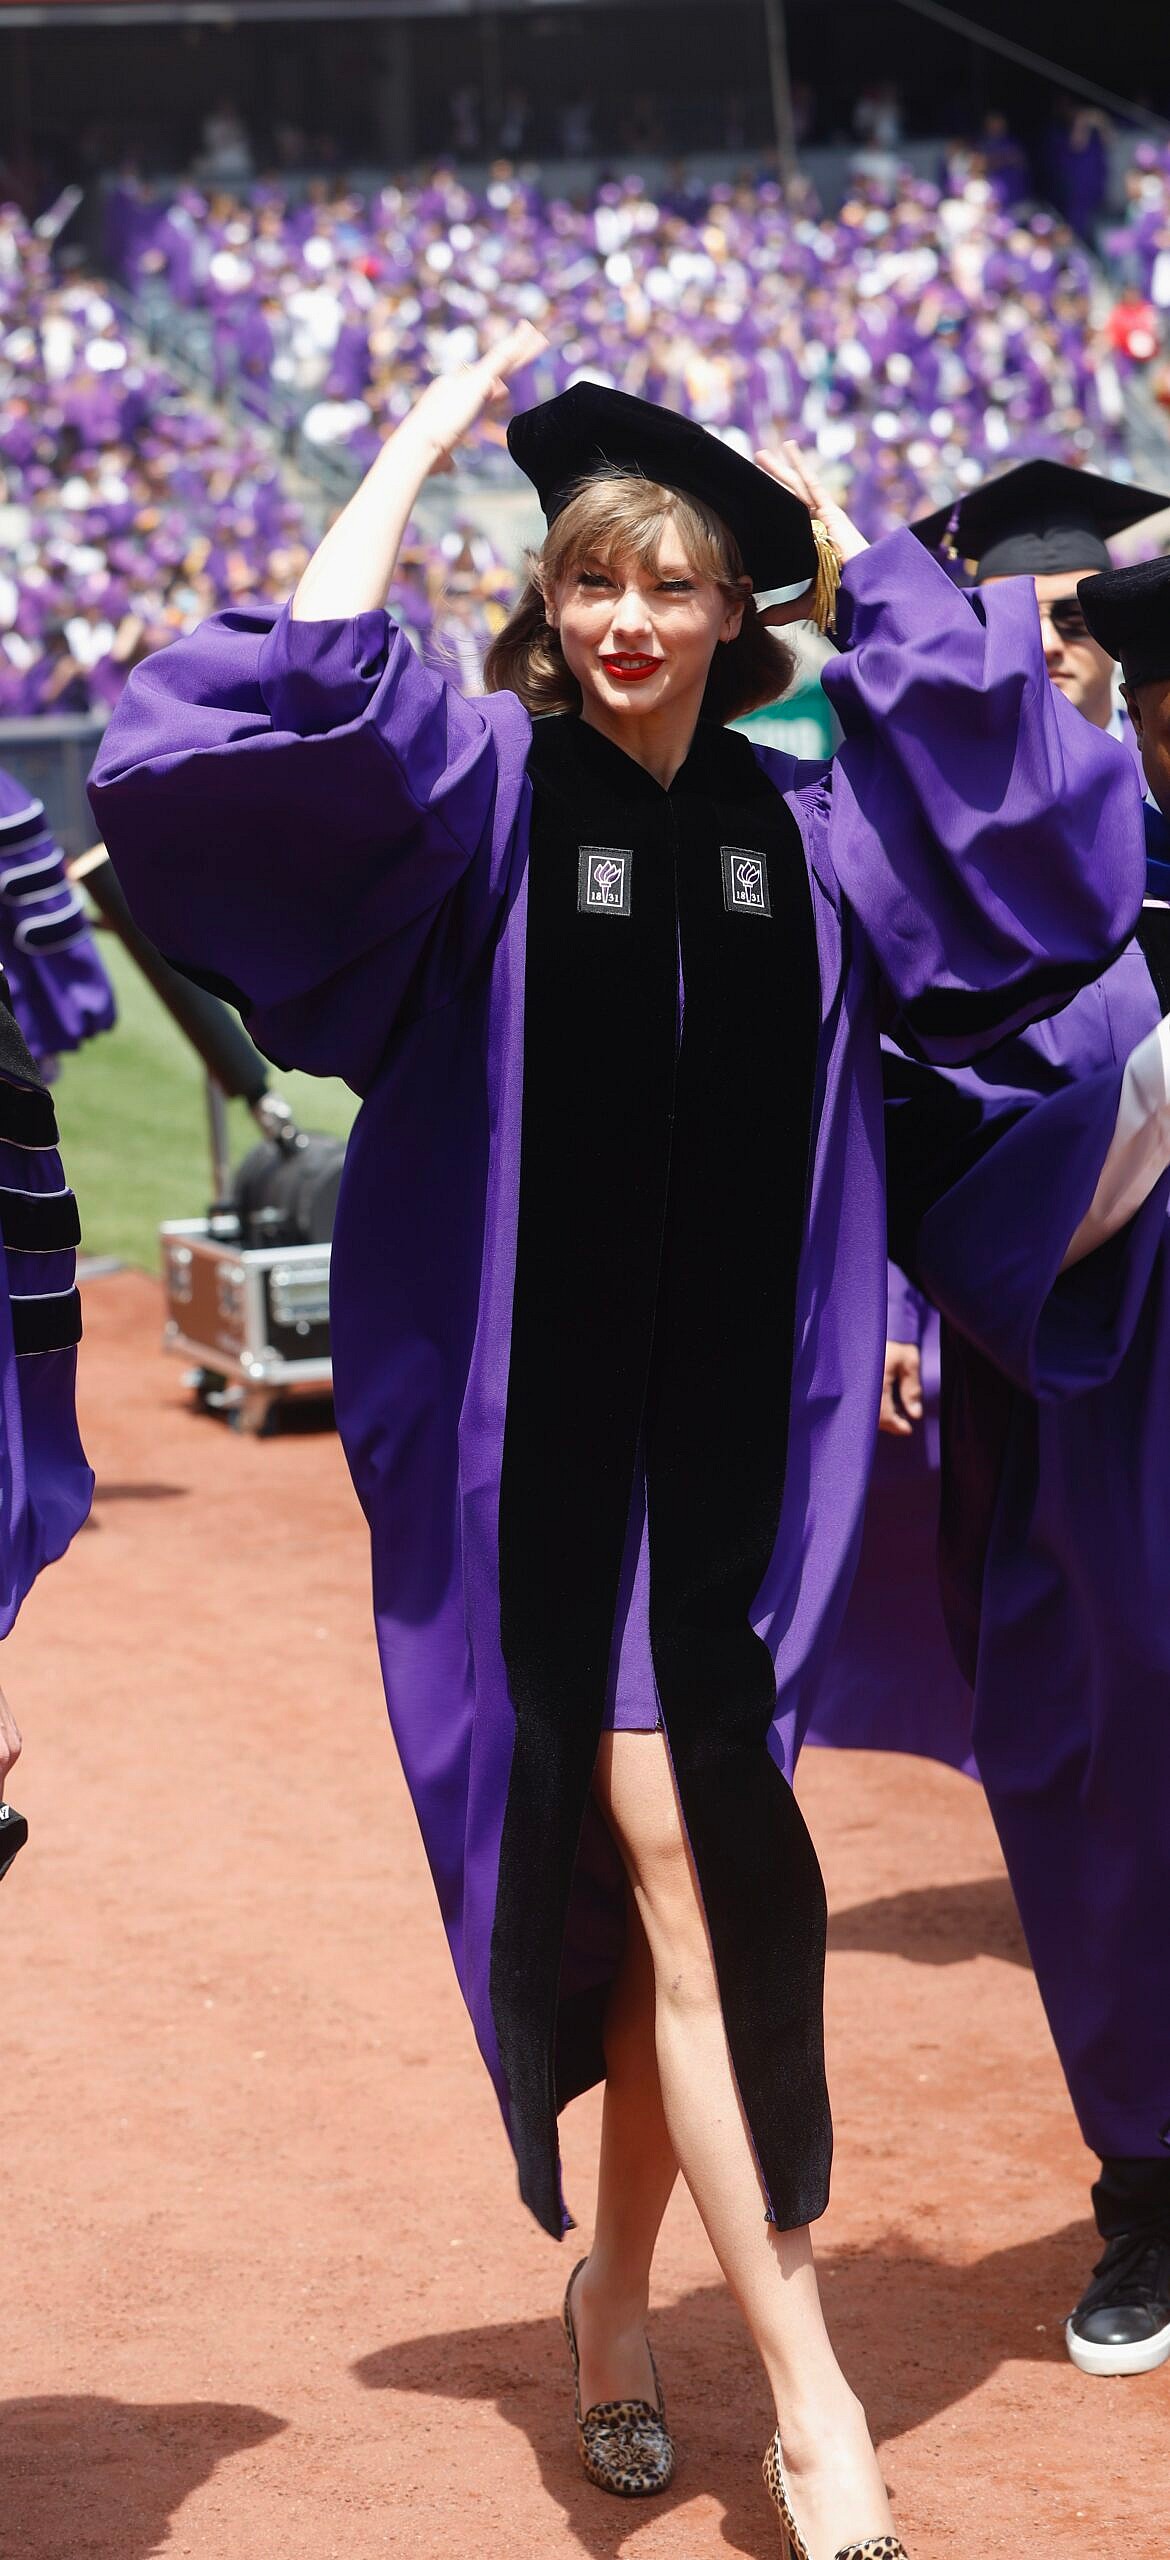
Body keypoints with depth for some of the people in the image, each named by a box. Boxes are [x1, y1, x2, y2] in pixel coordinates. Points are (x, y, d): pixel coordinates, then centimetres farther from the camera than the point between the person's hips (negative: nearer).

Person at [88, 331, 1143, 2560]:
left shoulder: (803, 823, 8)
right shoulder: (486, 790, -2)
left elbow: (1031, 806, 1)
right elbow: (296, 705, -18)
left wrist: (862, 558, 3)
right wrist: (422, 445, -10)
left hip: (738, 1427, 4)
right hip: (540, 1421, -3)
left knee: (680, 1870, 8)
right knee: (669, 1860, -9)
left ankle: (616, 2292, 27)